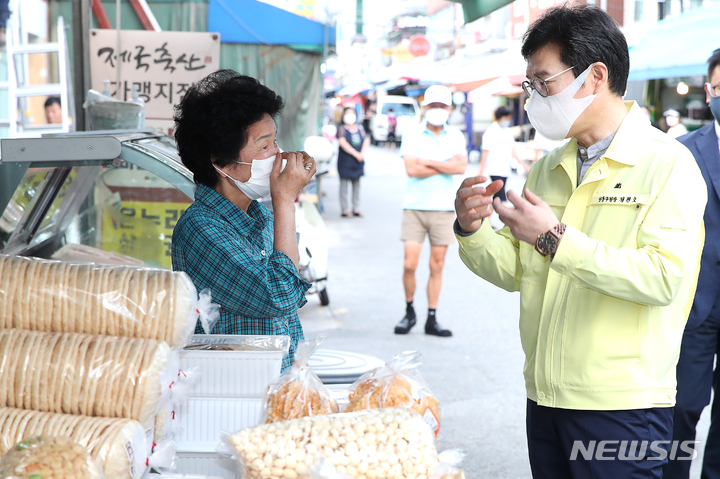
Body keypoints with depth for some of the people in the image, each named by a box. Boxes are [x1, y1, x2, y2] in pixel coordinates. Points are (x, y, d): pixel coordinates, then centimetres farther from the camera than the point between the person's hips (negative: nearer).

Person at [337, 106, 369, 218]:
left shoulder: (360, 129, 13)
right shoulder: (342, 129, -2)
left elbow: (366, 141, 4)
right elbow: (342, 143, -15)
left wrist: (363, 153, -14)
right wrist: (356, 154, -20)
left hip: (358, 162, 5)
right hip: (345, 161, -5)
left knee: (356, 185, 8)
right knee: (344, 185, -3)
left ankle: (356, 209, 14)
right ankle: (344, 210, 0)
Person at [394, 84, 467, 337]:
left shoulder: (455, 136, 9)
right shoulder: (411, 136, 3)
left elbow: (461, 167, -8)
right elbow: (411, 169, -12)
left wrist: (428, 162, -10)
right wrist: (446, 165, -8)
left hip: (443, 208, 2)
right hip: (415, 207, -2)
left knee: (437, 265, 4)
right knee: (410, 264, -6)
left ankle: (432, 319, 11)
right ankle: (409, 312, 15)